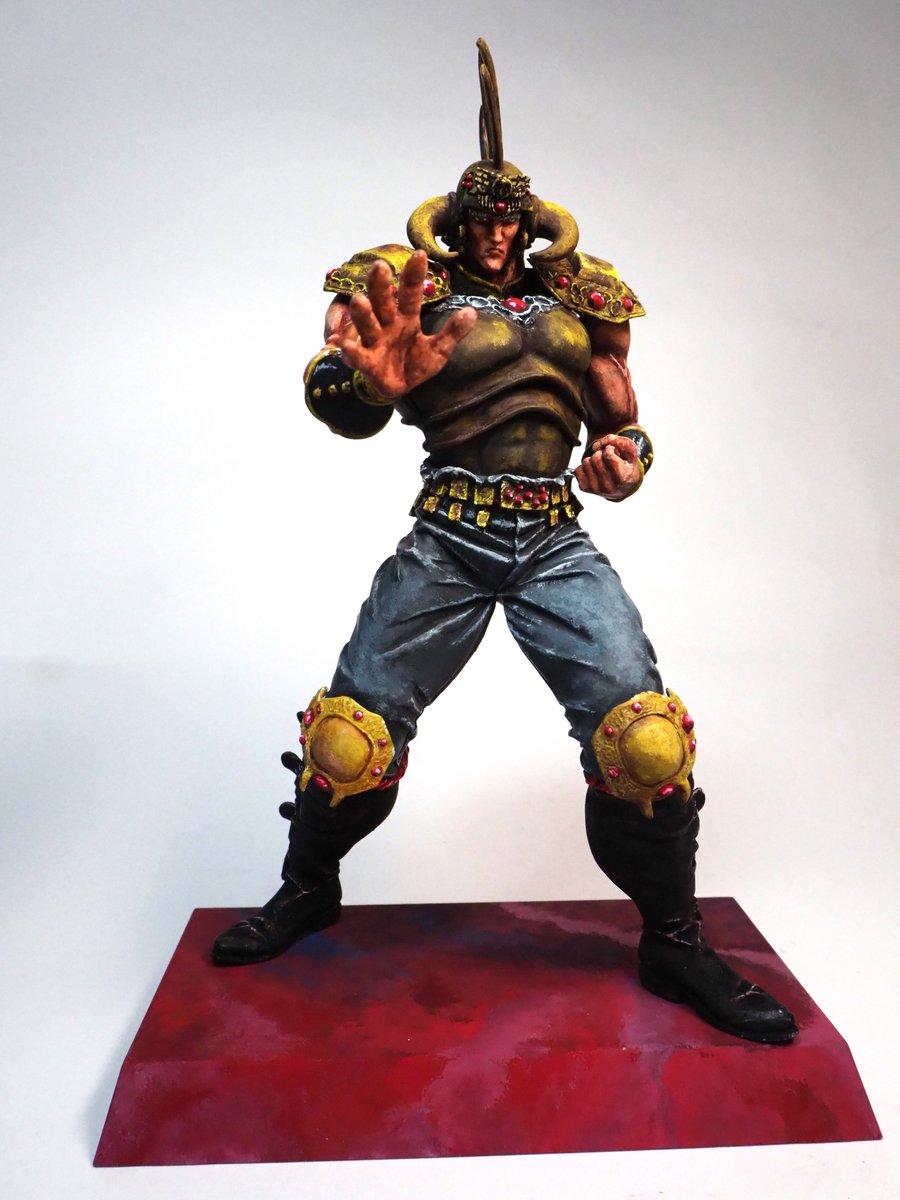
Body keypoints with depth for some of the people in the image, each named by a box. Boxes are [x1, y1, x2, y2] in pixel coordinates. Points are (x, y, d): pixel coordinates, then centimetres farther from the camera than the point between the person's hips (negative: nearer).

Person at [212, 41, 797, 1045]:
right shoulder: (424, 294, 7)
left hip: (556, 542, 2)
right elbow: (334, 395, -10)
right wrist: (374, 378, -35)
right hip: (449, 543, -1)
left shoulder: (573, 302, 17)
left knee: (644, 732, -14)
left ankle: (675, 945, 7)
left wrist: (624, 461, -5)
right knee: (351, 731, -6)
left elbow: (622, 422, 20)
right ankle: (307, 889, 25)